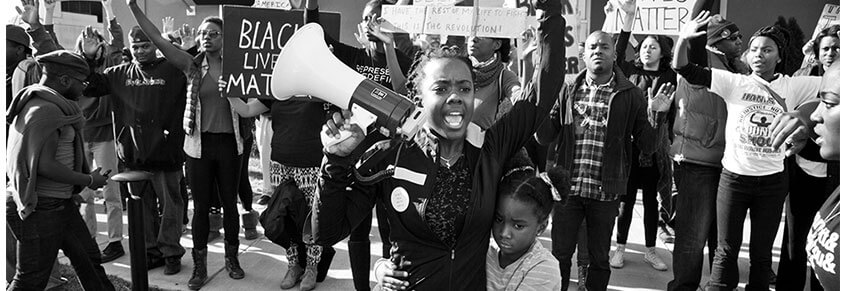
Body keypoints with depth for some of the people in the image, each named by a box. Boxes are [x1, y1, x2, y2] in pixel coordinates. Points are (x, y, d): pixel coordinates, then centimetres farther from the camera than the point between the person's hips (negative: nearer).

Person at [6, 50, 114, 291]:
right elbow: (45, 165, -27)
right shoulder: (46, 110, -20)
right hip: (41, 208, -10)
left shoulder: (34, 103, 13)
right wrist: (88, 180, -15)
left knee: (88, 258, 17)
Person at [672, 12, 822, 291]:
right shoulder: (735, 82, -3)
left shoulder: (793, 86, 2)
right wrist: (683, 39, -25)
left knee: (762, 254, 15)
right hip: (734, 176, -1)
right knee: (727, 251, 9)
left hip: (772, 181, 2)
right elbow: (684, 69, -10)